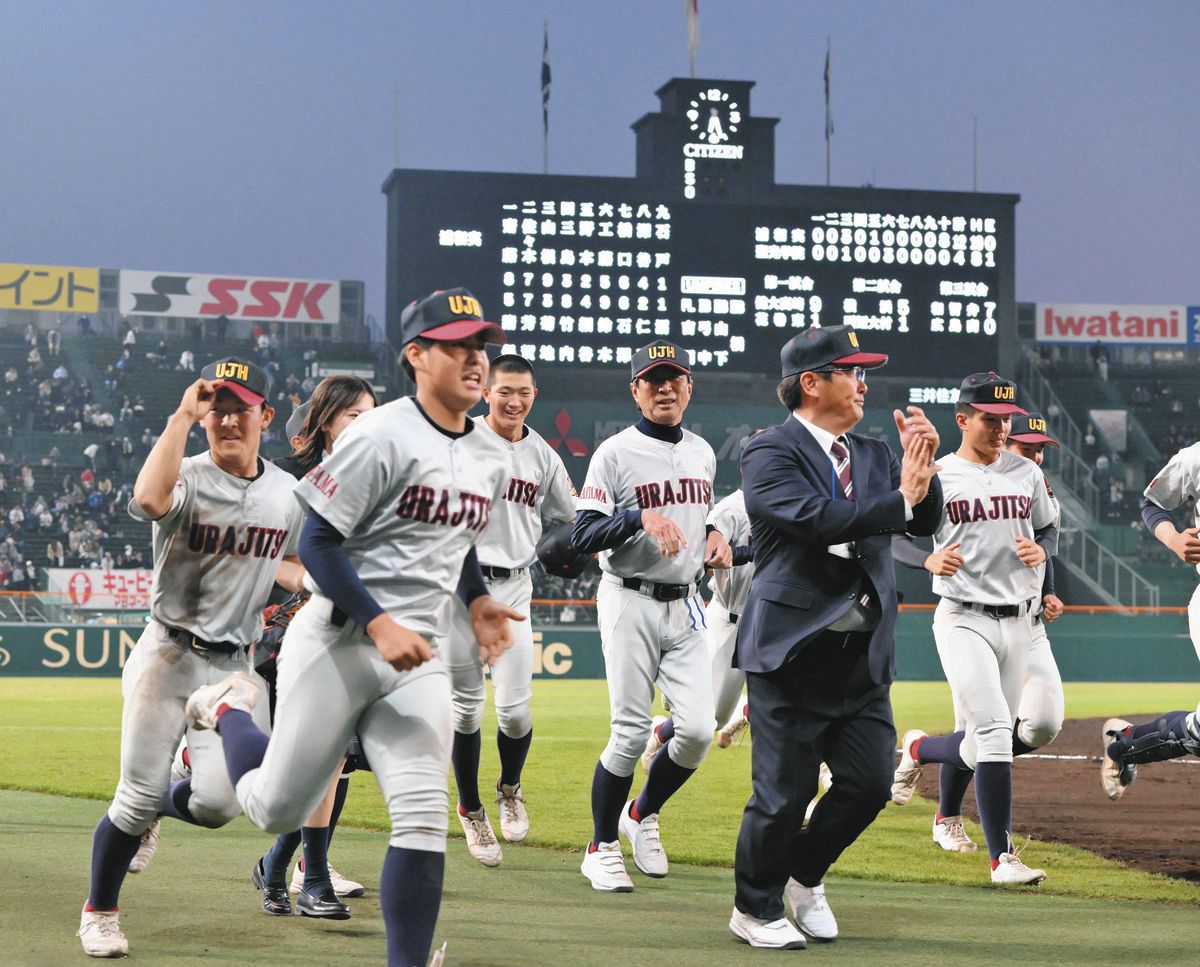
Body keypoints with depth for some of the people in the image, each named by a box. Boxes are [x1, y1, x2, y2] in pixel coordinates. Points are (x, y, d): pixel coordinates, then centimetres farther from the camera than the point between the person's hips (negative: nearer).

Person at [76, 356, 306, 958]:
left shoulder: (287, 493, 5)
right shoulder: (188, 479, -11)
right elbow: (150, 499, -36)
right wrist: (182, 416, -29)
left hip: (234, 666, 4)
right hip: (168, 656, -4)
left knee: (217, 804, -5)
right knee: (140, 793, -3)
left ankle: (151, 812, 31)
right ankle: (99, 913, 20)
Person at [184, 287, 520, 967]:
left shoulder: (493, 458, 10)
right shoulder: (381, 437, -14)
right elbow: (318, 542, -14)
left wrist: (477, 598, 8)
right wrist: (380, 624, -22)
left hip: (420, 657, 5)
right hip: (339, 642, -5)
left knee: (424, 819, -7)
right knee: (278, 809, 6)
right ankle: (227, 712, 37)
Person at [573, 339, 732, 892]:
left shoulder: (702, 453, 14)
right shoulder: (616, 453, -5)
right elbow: (583, 536, -11)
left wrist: (713, 537, 7)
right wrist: (640, 517, -25)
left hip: (686, 607, 5)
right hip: (630, 604, -5)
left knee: (697, 731, -4)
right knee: (631, 733, -6)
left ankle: (643, 815, 22)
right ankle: (601, 848, 10)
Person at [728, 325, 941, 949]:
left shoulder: (872, 455, 16)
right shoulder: (769, 454, -7)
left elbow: (925, 521, 9)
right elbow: (818, 518, -22)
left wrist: (922, 463, -7)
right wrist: (900, 498, -19)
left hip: (863, 658, 7)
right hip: (794, 652, -7)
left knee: (869, 784, 4)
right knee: (784, 792, -3)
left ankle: (804, 875, 29)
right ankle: (755, 909, 17)